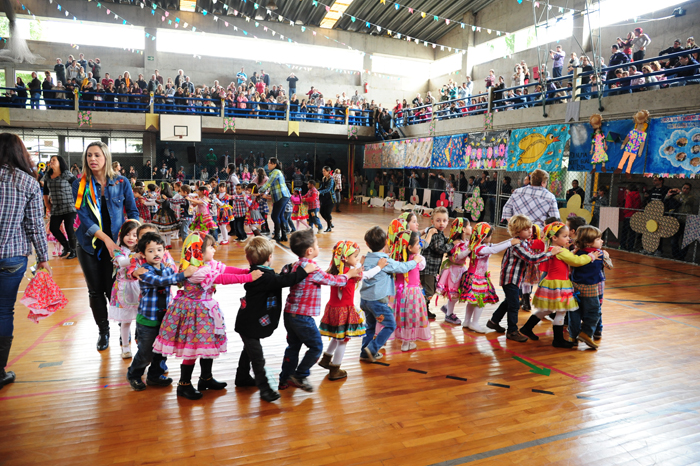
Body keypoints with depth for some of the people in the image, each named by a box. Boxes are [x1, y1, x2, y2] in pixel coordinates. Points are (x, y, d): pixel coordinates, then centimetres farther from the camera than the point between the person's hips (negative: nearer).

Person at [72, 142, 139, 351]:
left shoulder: (121, 182, -2)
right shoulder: (80, 184, -2)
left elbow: (133, 211, 2)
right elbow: (83, 216, -9)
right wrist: (105, 238, -19)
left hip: (115, 244, -1)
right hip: (89, 245, 2)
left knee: (113, 289, -2)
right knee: (95, 290, 9)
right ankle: (103, 331, 26)